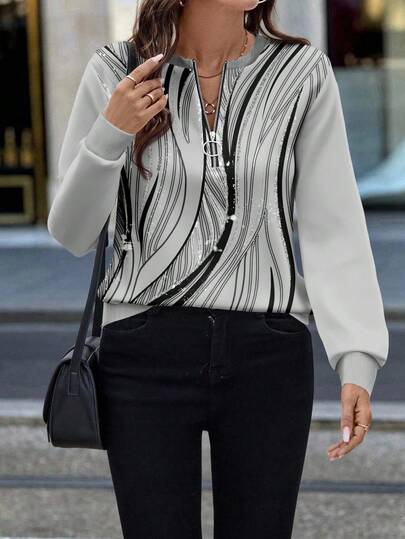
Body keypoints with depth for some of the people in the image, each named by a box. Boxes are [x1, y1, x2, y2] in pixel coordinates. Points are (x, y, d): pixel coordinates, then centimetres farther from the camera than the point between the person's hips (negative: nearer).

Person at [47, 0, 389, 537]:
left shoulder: (302, 72, -1)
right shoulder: (116, 72, 0)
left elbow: (333, 228, -3)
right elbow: (72, 235, 4)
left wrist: (357, 361, -13)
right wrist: (109, 135, -12)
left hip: (268, 354, 0)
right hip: (145, 352, 0)